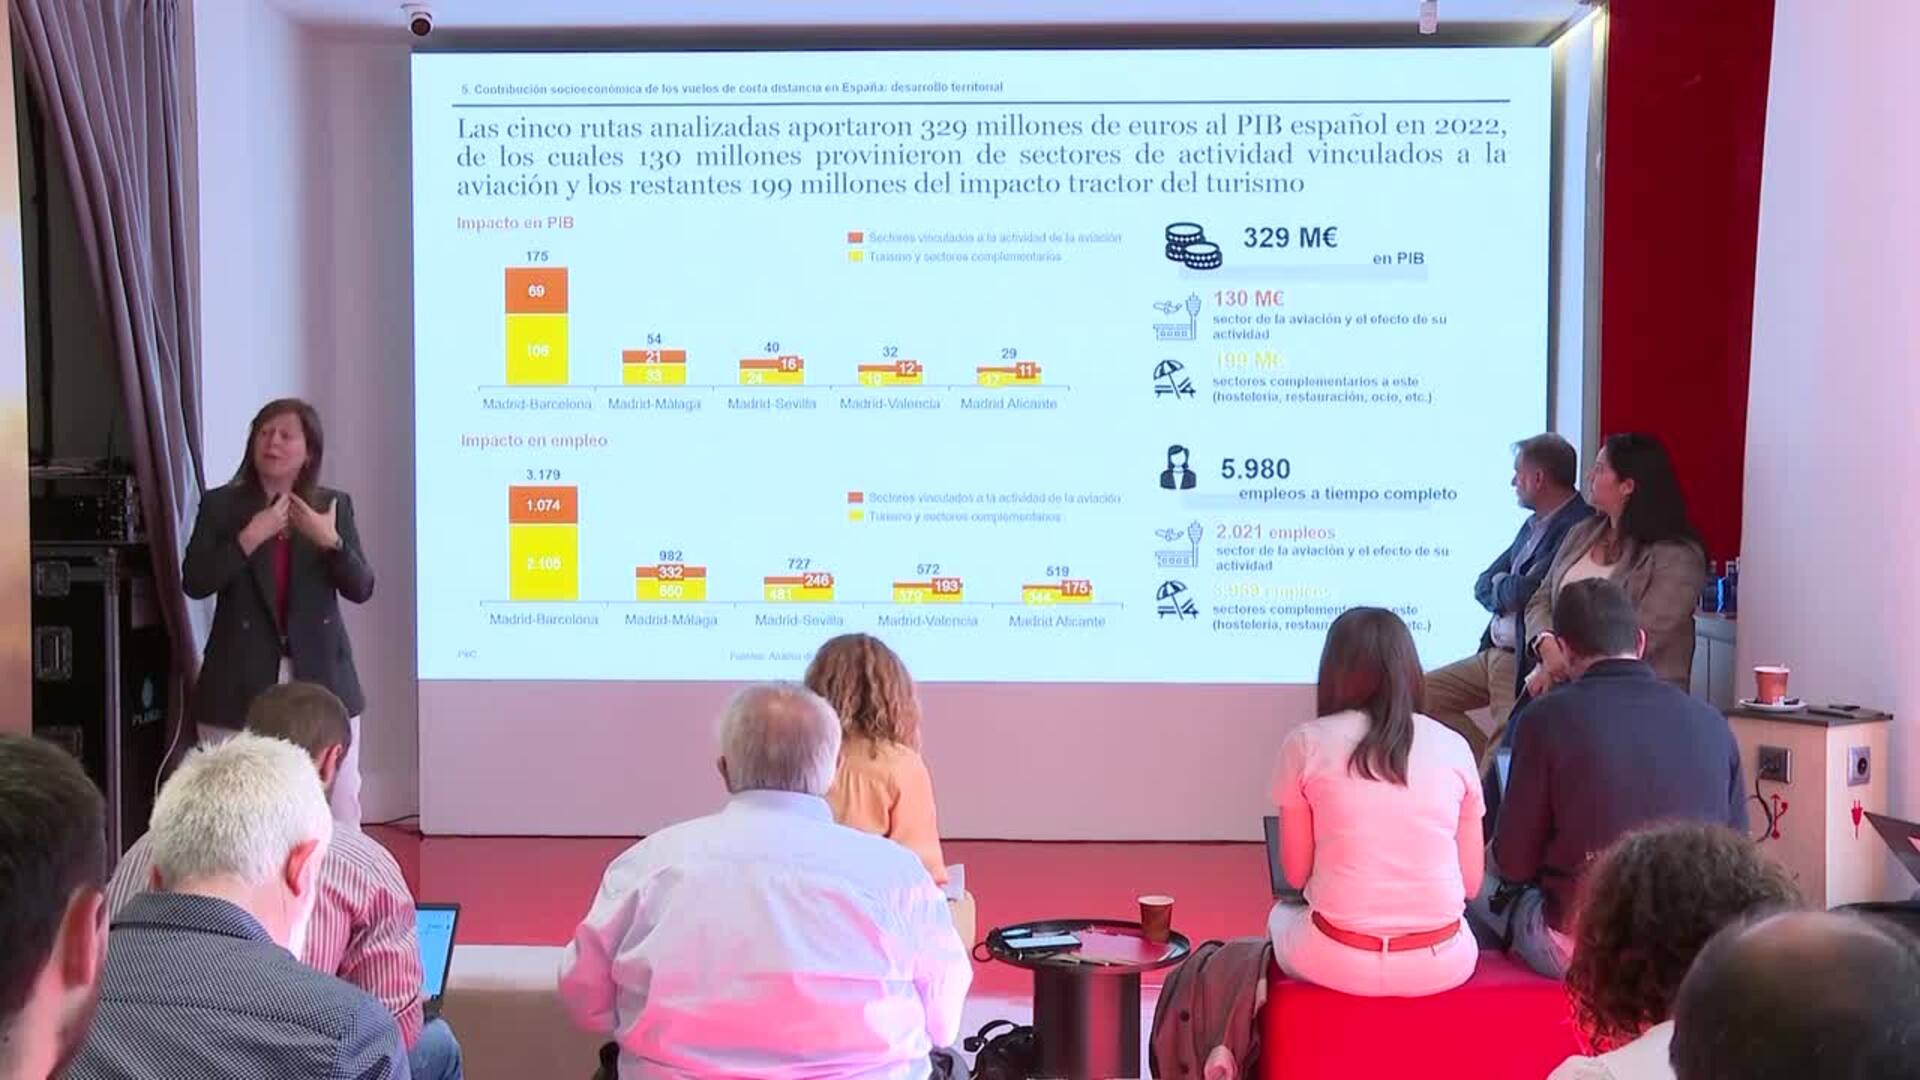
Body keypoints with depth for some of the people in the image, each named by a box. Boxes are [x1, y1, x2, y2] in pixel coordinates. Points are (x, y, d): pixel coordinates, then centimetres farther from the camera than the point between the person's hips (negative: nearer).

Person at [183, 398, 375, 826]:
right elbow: (194, 583, -8)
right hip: (240, 685, -1)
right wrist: (250, 537, -17)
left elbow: (361, 589, 0)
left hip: (320, 679, 1)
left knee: (338, 809, 4)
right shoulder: (220, 505, 2)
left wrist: (330, 541, -17)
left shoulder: (333, 506, 5)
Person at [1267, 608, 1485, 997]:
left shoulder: (1306, 743, -4)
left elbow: (1297, 874, 2)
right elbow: (1471, 882, 6)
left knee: (1282, 917, 33)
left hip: (1339, 962, -2)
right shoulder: (1453, 746, 2)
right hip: (1441, 964, 2)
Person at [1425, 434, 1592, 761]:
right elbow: (1483, 586, 15)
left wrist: (1499, 586, 1)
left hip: (1528, 663, -10)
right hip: (1493, 654, 10)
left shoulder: (1579, 527, -16)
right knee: (1421, 694, 6)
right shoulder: (1533, 525, 16)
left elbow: (1529, 591, -21)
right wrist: (1509, 593, -7)